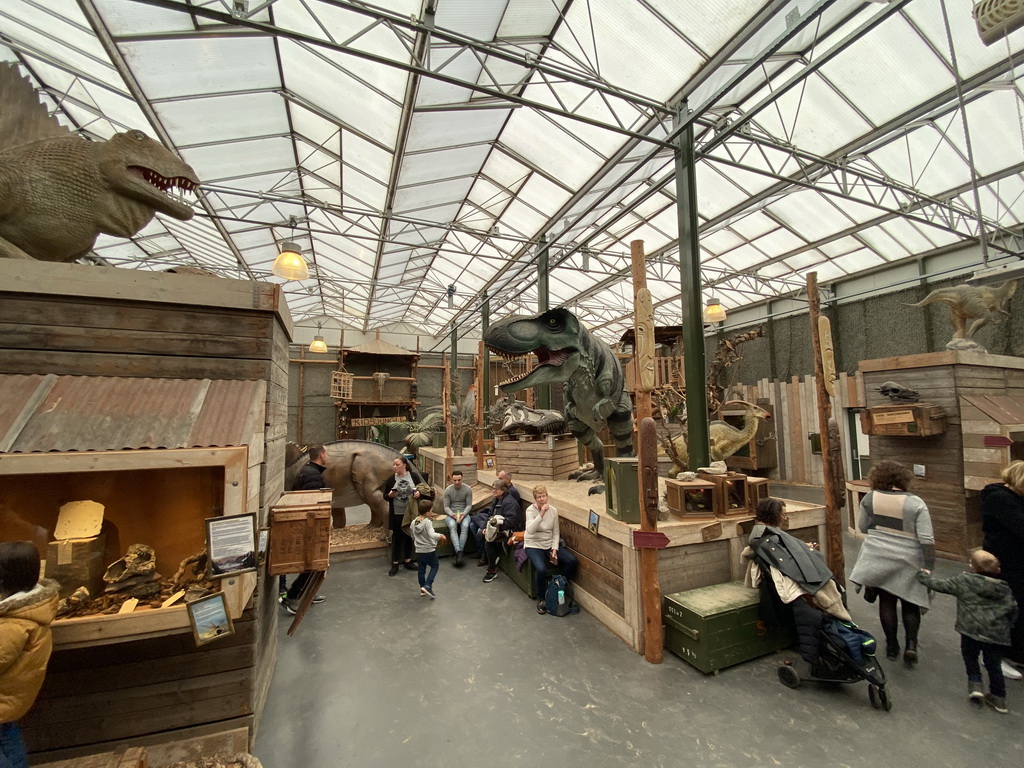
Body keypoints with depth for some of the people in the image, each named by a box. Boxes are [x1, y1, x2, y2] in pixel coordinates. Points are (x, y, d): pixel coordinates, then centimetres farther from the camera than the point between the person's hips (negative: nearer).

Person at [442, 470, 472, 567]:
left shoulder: (467, 489, -2)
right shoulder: (448, 490, -2)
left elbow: (469, 505, -1)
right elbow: (446, 506, -2)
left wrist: (463, 514, -19)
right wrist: (452, 514, -20)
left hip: (464, 513, 0)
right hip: (451, 514, 0)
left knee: (465, 526, -32)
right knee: (452, 526, -33)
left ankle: (458, 553, -30)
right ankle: (459, 552, -40)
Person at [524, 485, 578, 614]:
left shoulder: (553, 510, -2)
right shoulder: (530, 510, -13)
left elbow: (555, 533, 3)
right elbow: (530, 530, -29)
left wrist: (554, 550, -9)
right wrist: (541, 514, -36)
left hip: (550, 544, 5)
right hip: (533, 545, -4)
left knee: (573, 561, -12)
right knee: (541, 569, -31)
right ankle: (541, 599, -3)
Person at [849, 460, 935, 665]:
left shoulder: (869, 498, -4)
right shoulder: (915, 503, -10)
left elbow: (862, 527, 5)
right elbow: (927, 540, -12)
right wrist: (929, 568, -4)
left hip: (878, 559, 1)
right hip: (907, 563, 0)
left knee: (886, 601, 12)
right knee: (910, 604, 17)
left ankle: (892, 646, 20)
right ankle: (911, 645, 8)